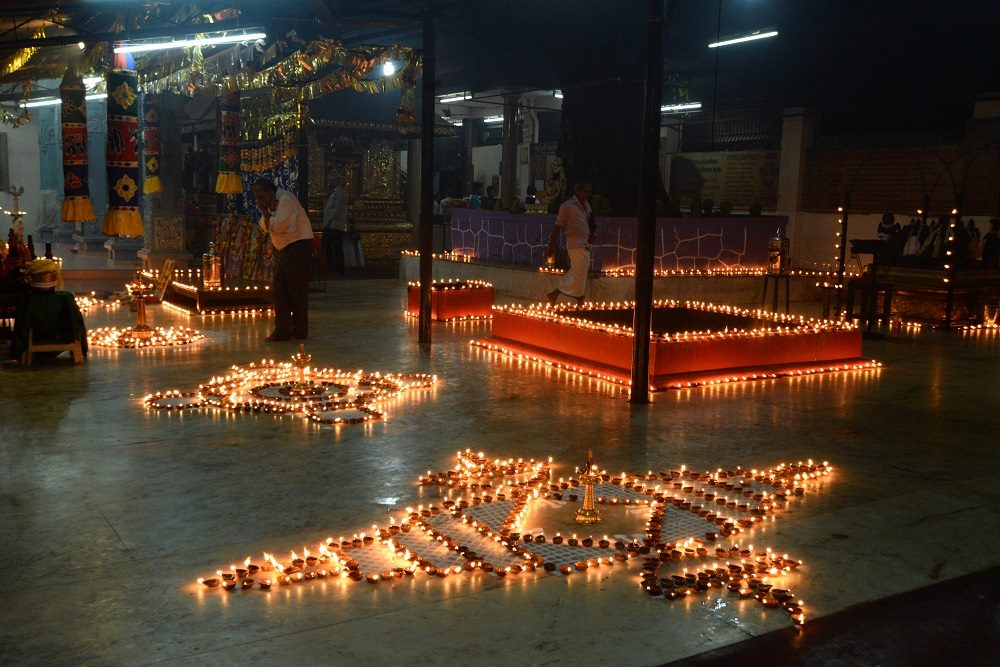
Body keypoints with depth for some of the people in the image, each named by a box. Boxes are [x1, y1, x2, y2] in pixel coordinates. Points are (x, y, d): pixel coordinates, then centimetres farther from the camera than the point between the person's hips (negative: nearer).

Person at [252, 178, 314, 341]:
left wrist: (266, 213, -9)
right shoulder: (271, 203, 12)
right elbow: (265, 227, 7)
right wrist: (265, 213, -8)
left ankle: (300, 331, 6)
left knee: (297, 290, -3)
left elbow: (277, 226, -24)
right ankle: (282, 331, 9)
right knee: (279, 290, 6)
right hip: (282, 249, 9)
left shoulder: (286, 200, -16)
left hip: (298, 247, -9)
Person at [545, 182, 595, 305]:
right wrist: (551, 247, -13)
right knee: (578, 275, -8)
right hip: (576, 245, -8)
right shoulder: (567, 206, -9)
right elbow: (557, 227, -10)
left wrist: (594, 234, 2)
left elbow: (591, 224, 24)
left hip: (585, 245, 8)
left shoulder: (587, 205, 13)